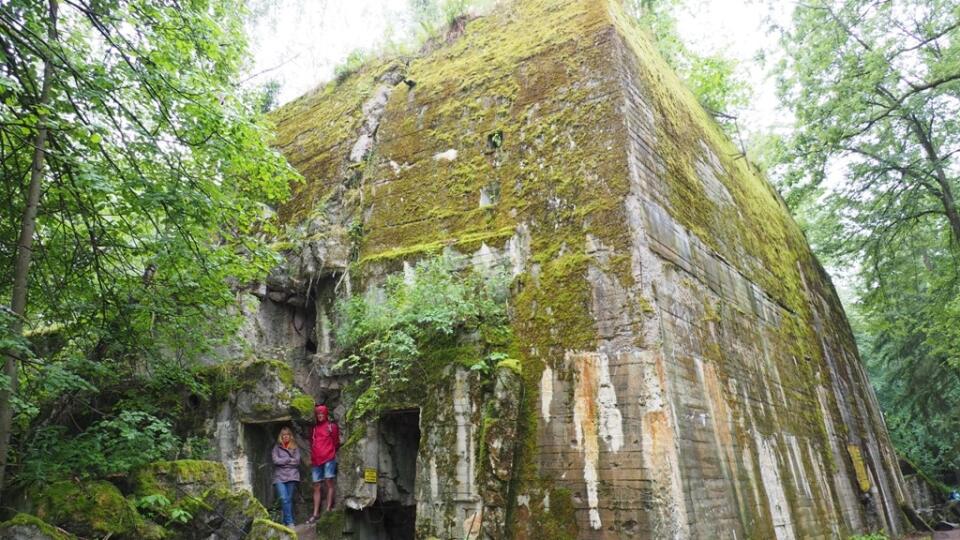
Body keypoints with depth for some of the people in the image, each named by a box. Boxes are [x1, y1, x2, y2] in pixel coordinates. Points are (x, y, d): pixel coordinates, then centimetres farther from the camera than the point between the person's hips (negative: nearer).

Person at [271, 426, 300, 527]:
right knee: (284, 499, -13)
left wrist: (283, 461, -3)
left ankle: (287, 522, 8)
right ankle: (289, 522, -8)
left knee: (289, 499, 0)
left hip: (292, 476, 1)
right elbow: (275, 460, -3)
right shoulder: (277, 448, 11)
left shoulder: (295, 448, 11)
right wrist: (290, 460, -2)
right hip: (279, 477, -1)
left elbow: (297, 461, 0)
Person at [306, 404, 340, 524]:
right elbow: (312, 444, 24)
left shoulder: (332, 426, 6)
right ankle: (315, 514, 6)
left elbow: (336, 442, 6)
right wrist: (311, 457, 16)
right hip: (316, 460, 5)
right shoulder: (314, 428, 19)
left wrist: (332, 452, 6)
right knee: (316, 487, 4)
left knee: (329, 482, -9)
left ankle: (328, 509, -7)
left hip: (329, 459, -5)